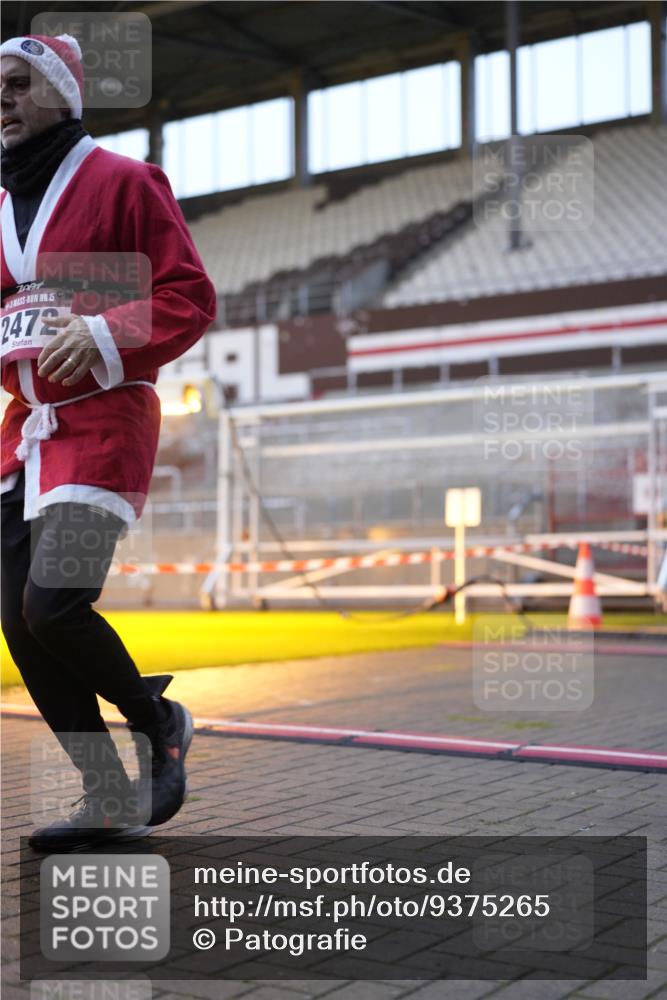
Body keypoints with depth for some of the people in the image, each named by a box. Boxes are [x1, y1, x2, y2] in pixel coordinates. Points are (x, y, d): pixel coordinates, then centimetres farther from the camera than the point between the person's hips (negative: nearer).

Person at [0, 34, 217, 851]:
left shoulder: (121, 182, -3)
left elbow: (190, 298, -8)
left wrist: (102, 332, -21)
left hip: (101, 422, -7)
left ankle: (159, 722, 10)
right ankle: (110, 804, 13)